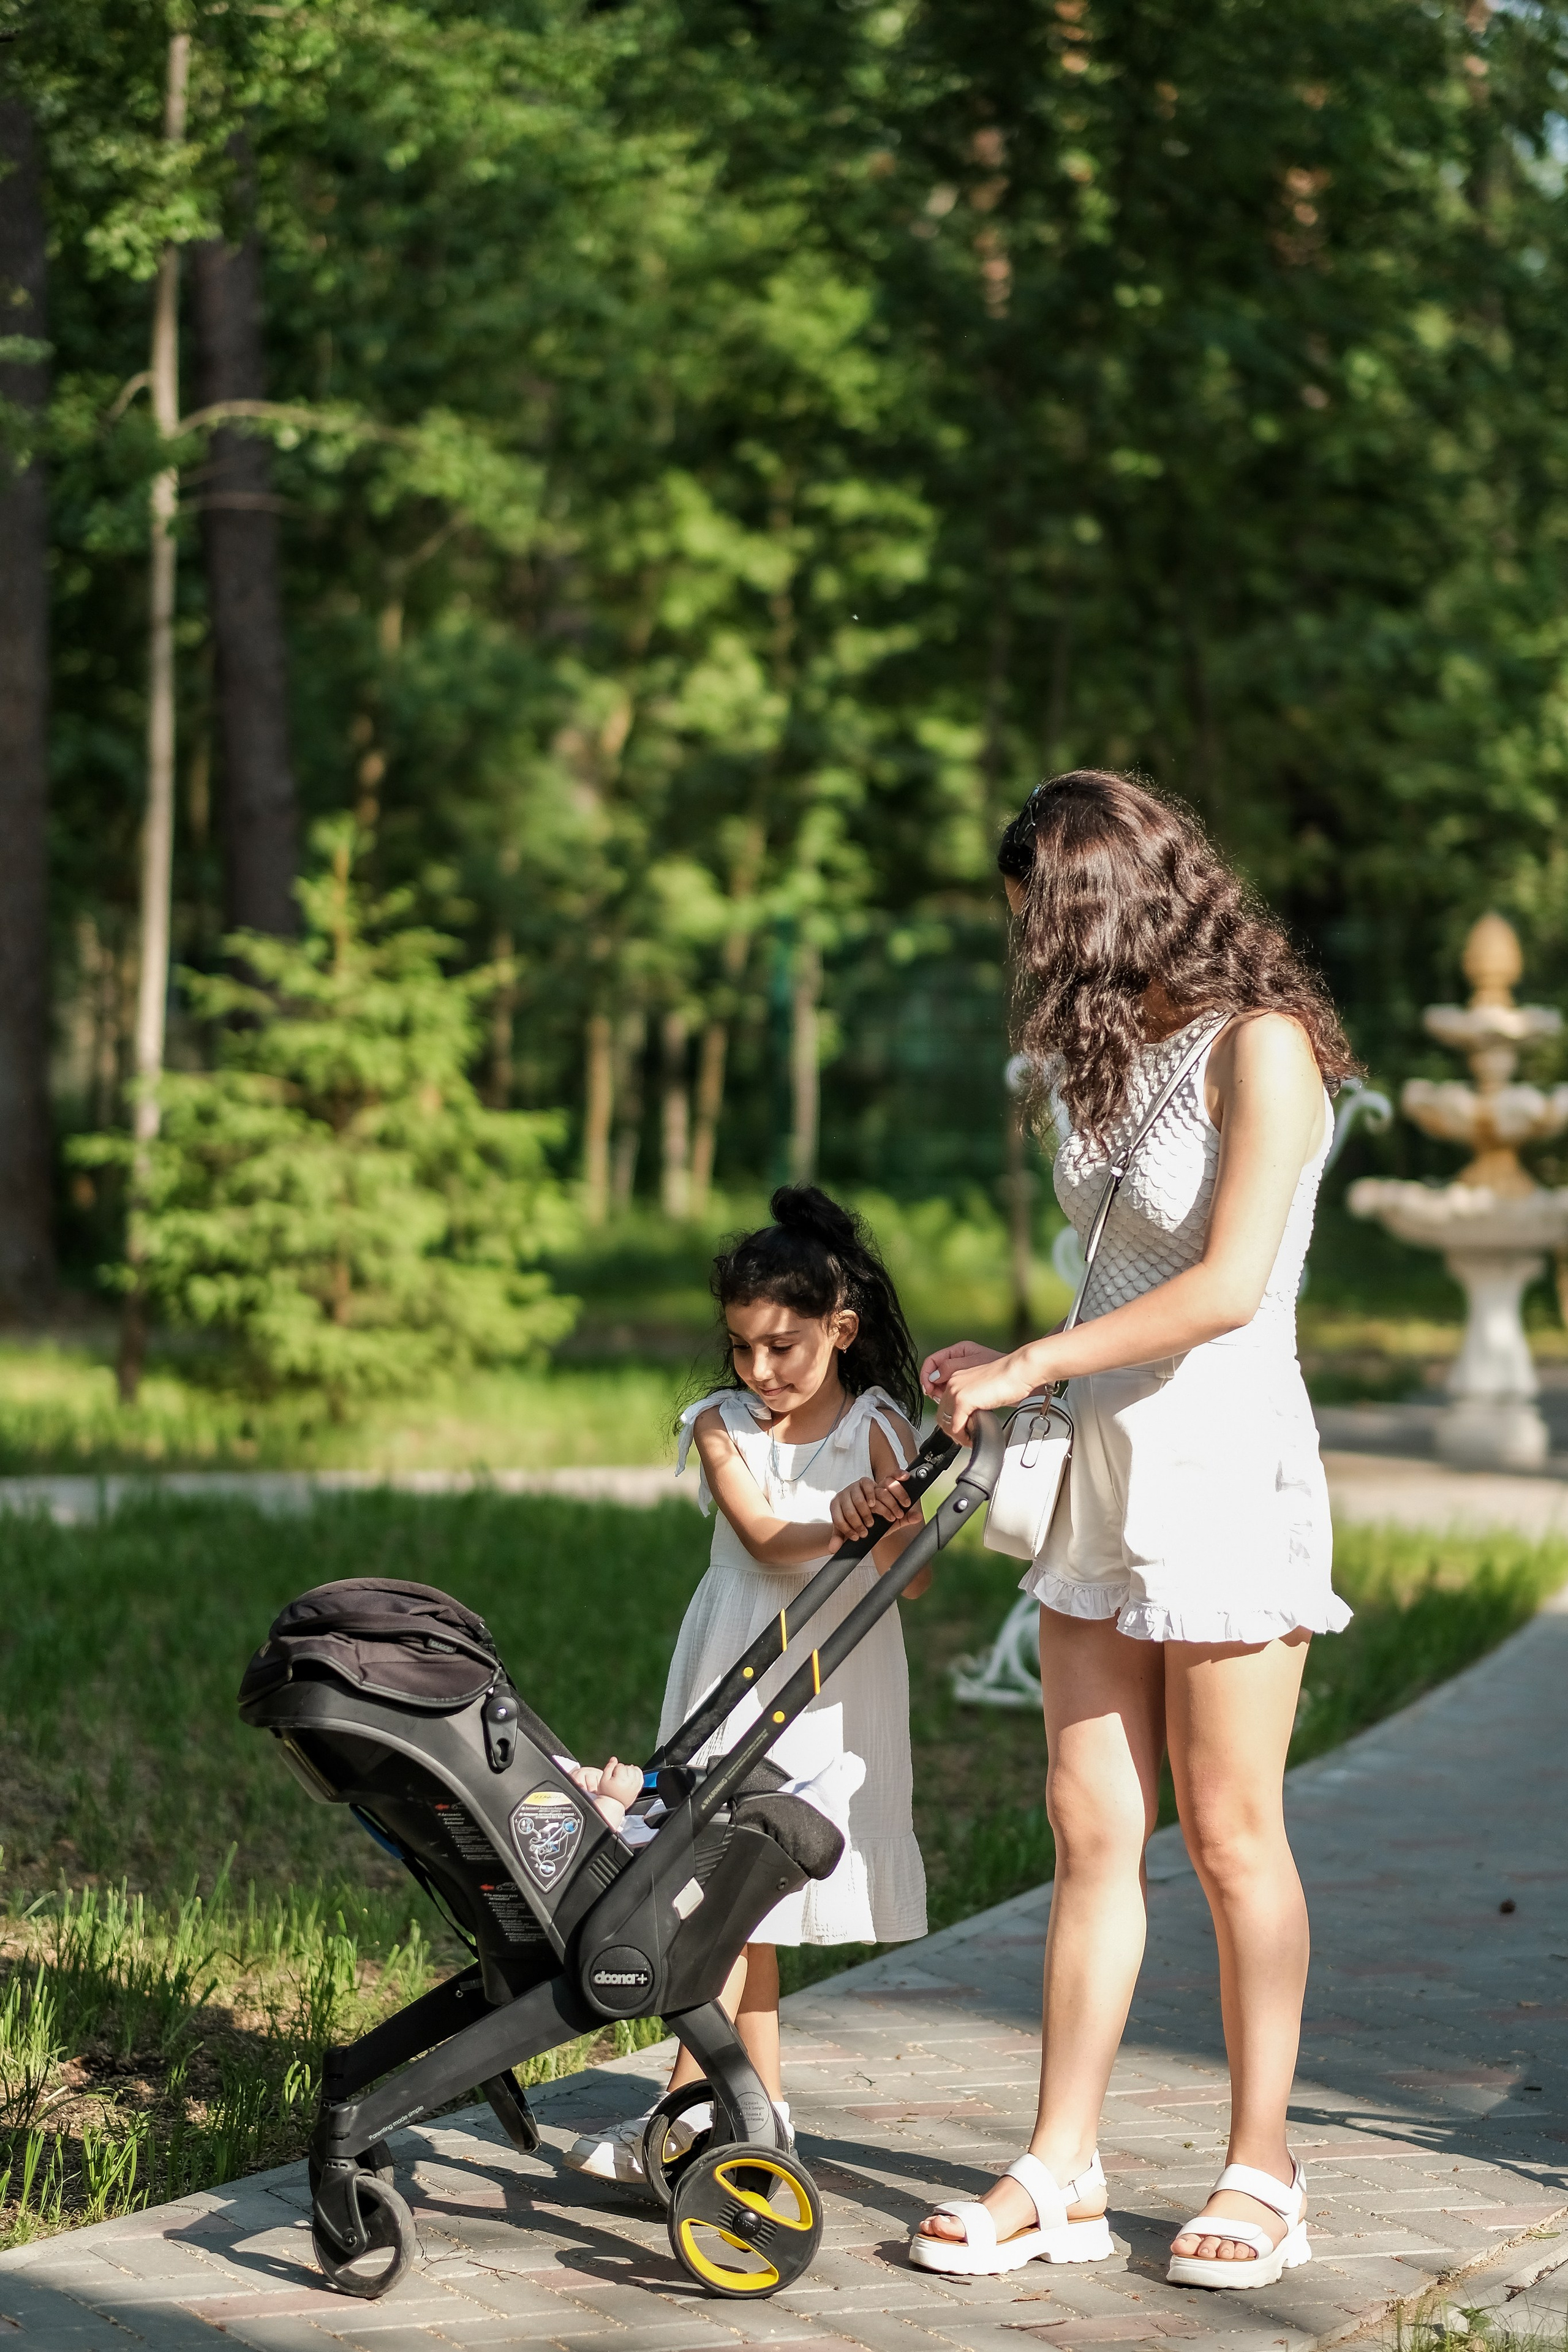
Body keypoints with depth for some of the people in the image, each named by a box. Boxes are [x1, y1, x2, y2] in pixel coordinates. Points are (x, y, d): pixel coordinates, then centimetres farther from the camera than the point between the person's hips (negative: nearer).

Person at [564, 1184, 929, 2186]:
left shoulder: (881, 1431, -3)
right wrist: (836, 1530, -36)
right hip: (740, 1679, 3)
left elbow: (914, 1576, -12)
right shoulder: (723, 1427, 1)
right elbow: (763, 1540, -16)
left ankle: (687, 2109, 1)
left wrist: (893, 1530, -34)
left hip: (835, 1689, -3)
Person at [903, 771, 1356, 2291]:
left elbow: (1227, 1286, -20)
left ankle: (1263, 2175, 12)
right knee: (1091, 1830, 6)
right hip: (1110, 1475, 8)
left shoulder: (1259, 1045, -12)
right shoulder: (1120, 1056, 14)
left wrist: (1032, 1364, -15)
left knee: (1228, 1835, 1)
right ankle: (1060, 2175, 10)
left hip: (1226, 1468, -8)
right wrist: (1012, 1379, 4)